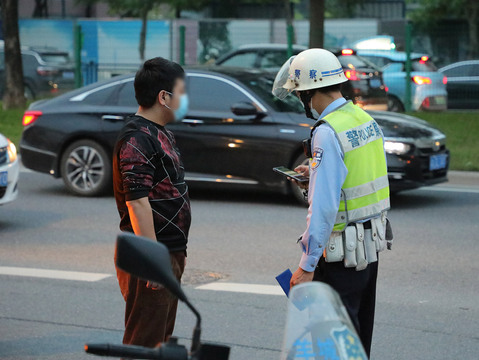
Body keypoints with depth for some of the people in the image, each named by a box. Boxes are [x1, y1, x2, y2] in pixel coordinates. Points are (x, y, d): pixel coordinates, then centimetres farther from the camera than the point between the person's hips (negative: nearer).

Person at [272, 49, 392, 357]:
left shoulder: (327, 133, -20)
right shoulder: (366, 120, 7)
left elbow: (324, 206, -25)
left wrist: (307, 265, -22)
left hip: (342, 251, -9)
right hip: (372, 242, 9)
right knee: (360, 335, 18)